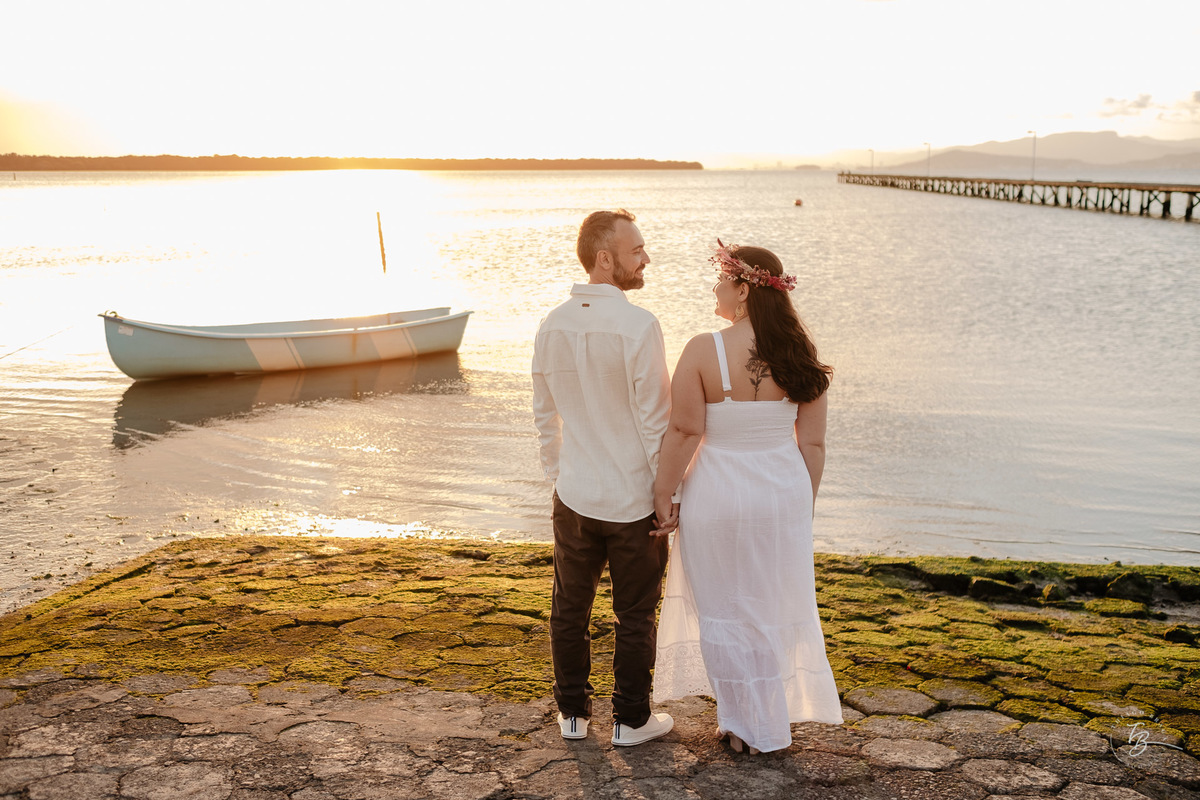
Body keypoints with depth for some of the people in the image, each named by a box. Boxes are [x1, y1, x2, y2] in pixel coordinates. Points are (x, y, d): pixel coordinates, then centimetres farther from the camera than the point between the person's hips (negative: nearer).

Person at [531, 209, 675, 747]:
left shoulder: (551, 326, -1)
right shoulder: (638, 325, -19)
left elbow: (545, 416, 8)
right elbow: (655, 421, -16)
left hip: (574, 496, 5)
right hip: (635, 499, -5)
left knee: (570, 609, 17)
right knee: (635, 616, 12)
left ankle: (572, 714, 31)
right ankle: (631, 721, 25)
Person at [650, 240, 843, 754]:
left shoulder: (704, 350, -17)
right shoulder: (797, 354, -5)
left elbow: (684, 432, -15)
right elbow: (812, 442, -1)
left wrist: (664, 495, -5)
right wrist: (803, 503, 11)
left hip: (719, 497, -4)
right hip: (784, 495, 4)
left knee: (725, 611, 14)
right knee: (774, 607, 20)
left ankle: (749, 728, 27)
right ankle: (775, 717, 35)